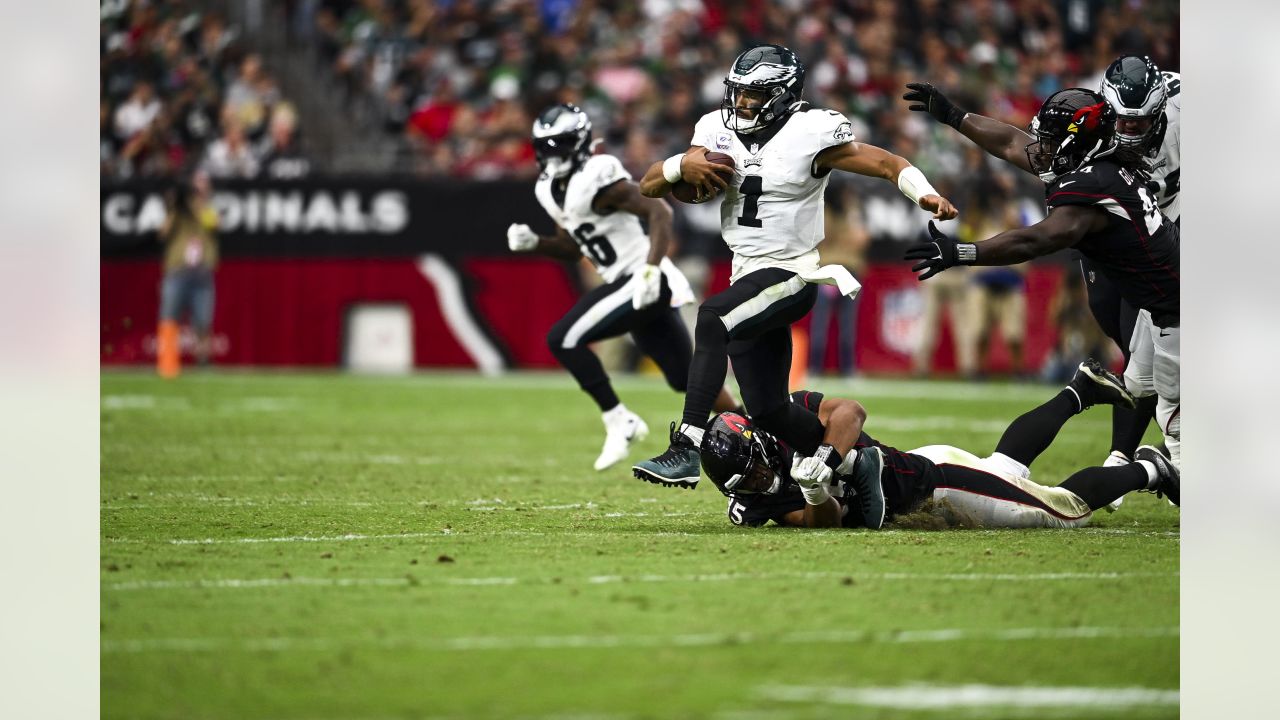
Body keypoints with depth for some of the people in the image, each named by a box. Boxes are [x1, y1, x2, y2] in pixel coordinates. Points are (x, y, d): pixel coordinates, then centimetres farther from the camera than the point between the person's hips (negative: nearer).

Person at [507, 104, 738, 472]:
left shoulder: (596, 179, -17)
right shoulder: (551, 189, 11)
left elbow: (659, 211, -22)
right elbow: (573, 247, 23)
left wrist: (651, 269, -30)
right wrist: (533, 243, 5)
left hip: (645, 282, -10)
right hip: (627, 284, 10)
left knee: (564, 339, -16)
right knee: (686, 378, 16)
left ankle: (620, 422, -9)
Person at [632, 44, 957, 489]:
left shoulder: (809, 135, -12)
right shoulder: (719, 132, 5)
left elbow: (889, 164, -8)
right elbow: (649, 186, 4)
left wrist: (925, 194, -28)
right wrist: (682, 166, -18)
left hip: (791, 275, -8)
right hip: (749, 276, 8)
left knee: (712, 319, -34)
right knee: (768, 410, 10)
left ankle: (687, 449, -39)